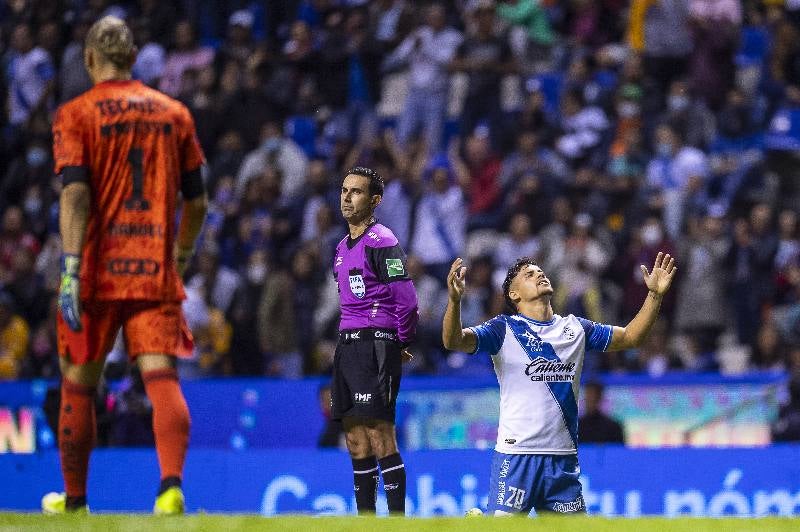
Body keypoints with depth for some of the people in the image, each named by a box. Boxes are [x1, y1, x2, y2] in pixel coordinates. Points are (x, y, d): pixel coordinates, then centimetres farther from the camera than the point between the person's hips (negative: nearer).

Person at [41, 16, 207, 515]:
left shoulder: (76, 114, -1)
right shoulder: (174, 113, 9)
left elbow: (75, 193, -14)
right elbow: (196, 201, 13)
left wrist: (71, 267, -19)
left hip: (98, 268, -2)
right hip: (156, 269, 2)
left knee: (79, 382, 11)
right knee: (163, 377, -7)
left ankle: (75, 498, 21)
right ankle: (172, 483, -28)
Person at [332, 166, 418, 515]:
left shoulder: (381, 242, -10)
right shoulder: (343, 247, 18)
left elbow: (407, 301, -15)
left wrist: (402, 343, -4)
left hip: (376, 346, -9)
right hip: (347, 346, 9)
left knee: (380, 434, -13)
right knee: (356, 437, 9)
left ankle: (397, 519, -13)